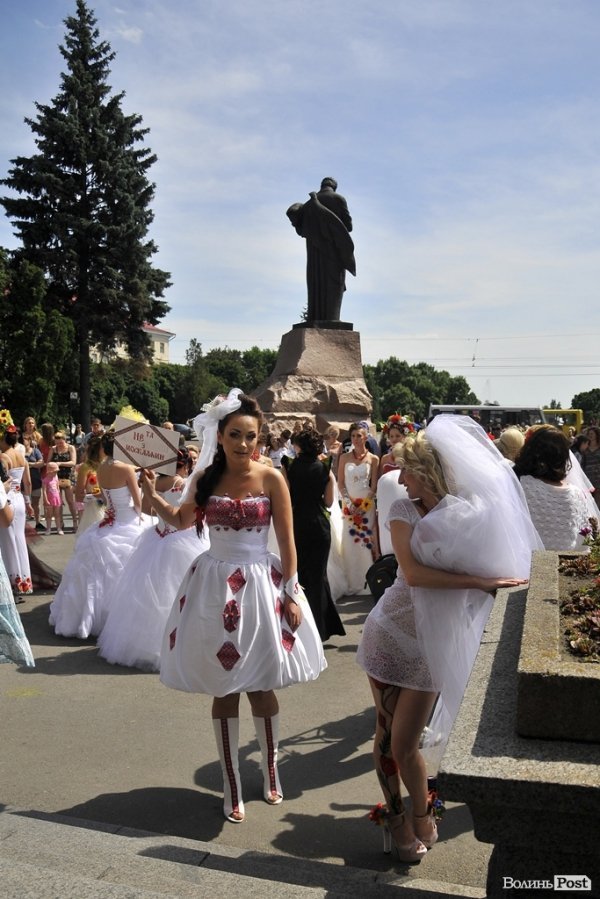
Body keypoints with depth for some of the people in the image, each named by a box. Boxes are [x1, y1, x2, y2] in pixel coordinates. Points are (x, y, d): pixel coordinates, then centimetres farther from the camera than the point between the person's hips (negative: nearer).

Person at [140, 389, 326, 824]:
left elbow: (287, 542, -5)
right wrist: (153, 494, 0)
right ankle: (232, 783, 25)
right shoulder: (205, 477, -1)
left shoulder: (271, 478, -8)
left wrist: (291, 595, -6)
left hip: (261, 585, -2)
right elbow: (181, 520, 16)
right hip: (215, 585, 2)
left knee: (261, 687, 9)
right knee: (223, 690, 9)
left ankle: (271, 770, 35)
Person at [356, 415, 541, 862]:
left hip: (434, 644, -1)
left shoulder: (476, 515, -8)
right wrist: (479, 581, -22)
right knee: (386, 736, 11)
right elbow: (413, 573, -19)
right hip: (390, 633, 2)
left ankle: (421, 817, 31)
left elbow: (497, 573, -2)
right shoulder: (403, 510, -6)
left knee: (404, 745, 3)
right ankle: (396, 815, 36)